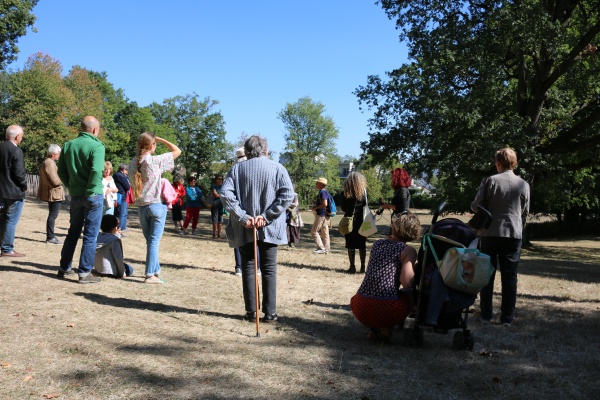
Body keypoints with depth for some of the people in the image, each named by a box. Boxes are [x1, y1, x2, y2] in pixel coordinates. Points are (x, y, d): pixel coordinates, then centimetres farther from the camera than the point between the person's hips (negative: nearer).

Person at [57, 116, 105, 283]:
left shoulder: (68, 145, 7)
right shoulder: (97, 146, -12)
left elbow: (61, 171, 6)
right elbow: (96, 171, -25)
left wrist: (71, 186, 14)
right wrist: (91, 190, -13)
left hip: (75, 195, 6)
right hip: (93, 195, -6)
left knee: (73, 232, 19)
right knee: (90, 235, 1)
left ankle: (64, 268, 26)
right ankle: (85, 273, 3)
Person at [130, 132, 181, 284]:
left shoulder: (133, 163, 2)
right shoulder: (156, 160, -12)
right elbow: (177, 151, -4)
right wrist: (161, 139, 3)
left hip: (141, 206, 5)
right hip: (157, 205, -5)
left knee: (150, 240, 15)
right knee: (154, 241, -2)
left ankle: (156, 270, 24)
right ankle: (150, 274, -1)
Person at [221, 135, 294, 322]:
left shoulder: (237, 169, 3)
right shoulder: (277, 168, 0)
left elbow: (225, 194, -9)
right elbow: (287, 194, -11)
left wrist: (242, 216, -10)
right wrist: (267, 216, -11)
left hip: (244, 229, 1)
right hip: (270, 228, -1)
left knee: (248, 267, 10)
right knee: (269, 269, 7)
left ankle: (251, 311, 13)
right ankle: (270, 313, 8)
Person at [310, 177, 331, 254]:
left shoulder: (322, 192, -15)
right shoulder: (324, 192, 16)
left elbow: (324, 204, -24)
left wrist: (315, 207, -14)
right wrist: (315, 207, 15)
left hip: (321, 215, -10)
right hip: (325, 215, 10)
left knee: (314, 231, -5)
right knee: (324, 232, 9)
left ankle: (321, 248, -7)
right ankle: (326, 249, 12)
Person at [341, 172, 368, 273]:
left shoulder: (346, 193, -3)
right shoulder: (363, 192, -3)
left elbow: (343, 207, 2)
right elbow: (365, 206, -4)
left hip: (349, 221, 0)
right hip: (361, 221, 0)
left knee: (351, 244, 7)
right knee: (362, 244, 8)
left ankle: (352, 267, 7)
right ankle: (362, 267, 10)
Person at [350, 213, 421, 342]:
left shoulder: (377, 244, 13)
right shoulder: (408, 251, -2)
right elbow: (406, 283, -13)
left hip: (360, 308, 4)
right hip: (386, 311, -4)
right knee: (409, 297, 28)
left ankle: (373, 328, 17)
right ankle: (387, 328, 9)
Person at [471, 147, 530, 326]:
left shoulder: (489, 181, -6)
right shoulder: (523, 184, 1)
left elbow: (475, 206, -5)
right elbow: (525, 212, 9)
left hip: (491, 233, -1)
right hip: (514, 234, 1)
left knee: (487, 275, 8)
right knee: (510, 277, 6)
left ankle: (486, 315, 11)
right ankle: (507, 317, 8)